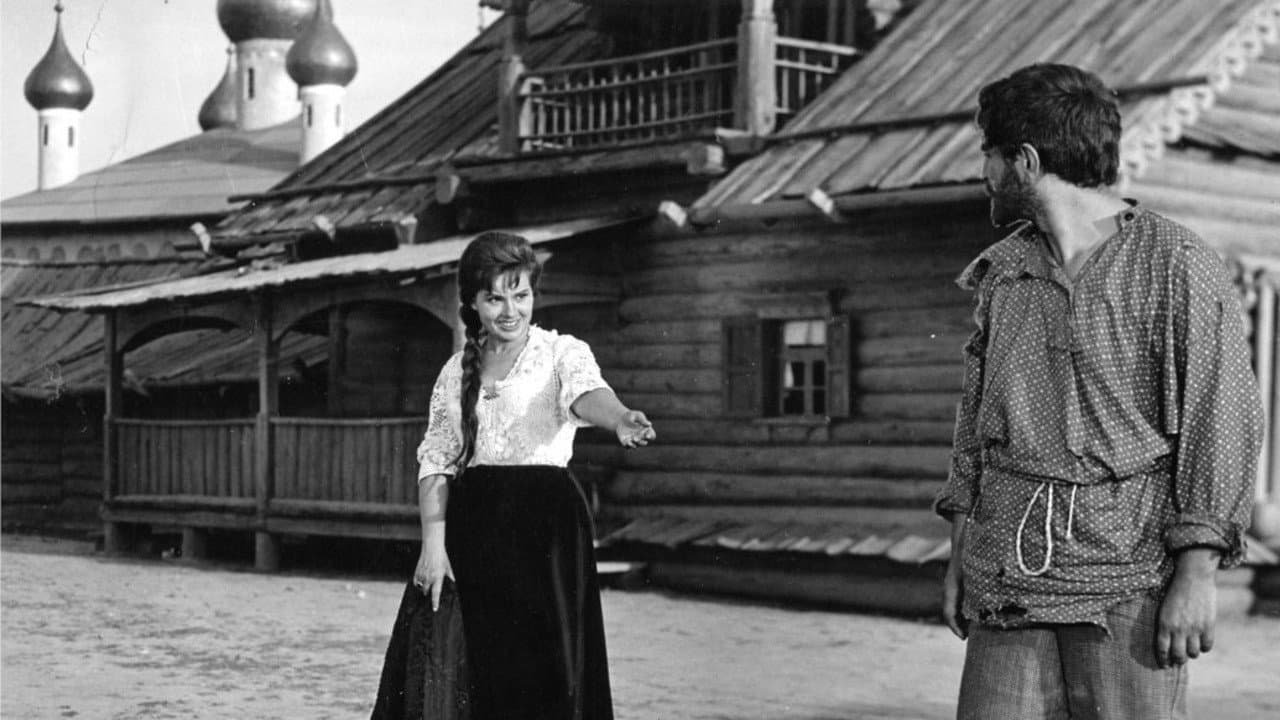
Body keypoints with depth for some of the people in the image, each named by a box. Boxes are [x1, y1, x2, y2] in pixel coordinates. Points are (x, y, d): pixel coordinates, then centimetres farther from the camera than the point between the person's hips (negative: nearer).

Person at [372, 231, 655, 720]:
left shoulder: (562, 352, 1)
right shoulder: (457, 371, 12)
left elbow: (587, 392, -21)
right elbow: (436, 461, 11)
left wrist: (620, 420, -45)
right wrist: (433, 541, -3)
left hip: (544, 524, -3)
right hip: (471, 526, 3)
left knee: (542, 675, -4)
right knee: (464, 673, 1)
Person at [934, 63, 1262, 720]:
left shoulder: (1177, 266, -4)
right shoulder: (1002, 272, 14)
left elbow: (1223, 420, -7)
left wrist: (1196, 574, -12)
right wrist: (959, 554, 15)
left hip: (1128, 573, -5)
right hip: (1007, 572, 5)